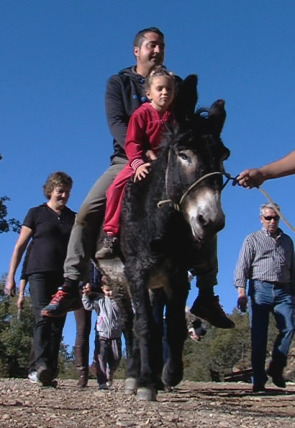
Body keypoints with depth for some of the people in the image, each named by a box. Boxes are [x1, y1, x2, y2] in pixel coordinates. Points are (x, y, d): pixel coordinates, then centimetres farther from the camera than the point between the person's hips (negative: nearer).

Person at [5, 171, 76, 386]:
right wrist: (11, 277, 1)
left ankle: (51, 370, 4)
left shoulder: (74, 218, 15)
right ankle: (41, 363, -29)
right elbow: (20, 246, 7)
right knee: (43, 318, -19)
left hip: (64, 276, 3)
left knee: (58, 323, 1)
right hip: (40, 273, -3)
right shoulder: (36, 213, 7)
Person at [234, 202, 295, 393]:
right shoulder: (252, 239, 12)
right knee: (259, 336, -5)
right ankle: (259, 380, -2)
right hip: (261, 289, -2)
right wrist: (242, 291, -9)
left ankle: (276, 368, 0)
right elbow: (242, 266, 3)